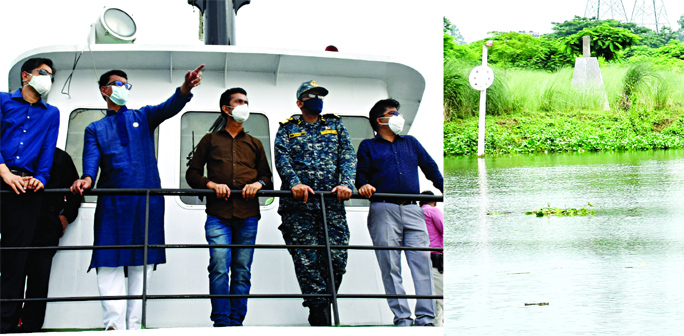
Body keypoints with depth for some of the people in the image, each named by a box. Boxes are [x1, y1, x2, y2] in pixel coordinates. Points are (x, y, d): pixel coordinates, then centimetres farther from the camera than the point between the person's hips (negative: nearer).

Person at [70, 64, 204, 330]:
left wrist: (186, 88, -22)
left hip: (147, 199, 1)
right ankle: (115, 326, -15)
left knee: (142, 263, -1)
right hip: (112, 201, -1)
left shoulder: (143, 117, 19)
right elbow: (91, 158, 1)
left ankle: (134, 325, 1)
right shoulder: (95, 129, 18)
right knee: (110, 263, -10)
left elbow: (170, 107, 0)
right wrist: (87, 178, -23)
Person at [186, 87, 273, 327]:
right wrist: (212, 184, -7)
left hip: (248, 216, 3)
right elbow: (192, 174, 12)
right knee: (219, 268, -15)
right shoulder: (210, 140, 17)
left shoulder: (255, 144, 24)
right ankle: (221, 322, -14)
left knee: (242, 271, -1)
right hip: (218, 215, -2)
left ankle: (237, 321, 1)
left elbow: (267, 177, 22)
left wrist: (258, 184, -1)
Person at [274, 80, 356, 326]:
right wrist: (294, 183, -20)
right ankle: (321, 315, -7)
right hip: (298, 204, -1)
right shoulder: (287, 129, 15)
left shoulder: (335, 126, 19)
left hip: (332, 202, 2)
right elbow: (282, 159, -1)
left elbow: (348, 156, 7)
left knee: (337, 260, -6)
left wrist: (346, 184, -12)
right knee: (306, 261, -9)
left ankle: (321, 306, 11)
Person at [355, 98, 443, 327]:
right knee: (390, 265, -7)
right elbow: (361, 175, 9)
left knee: (422, 262, -9)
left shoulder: (411, 143, 26)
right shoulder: (368, 146, 17)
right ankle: (402, 317, -6)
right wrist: (364, 186, -13)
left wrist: (444, 190, 12)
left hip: (412, 210, 2)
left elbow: (431, 168, 23)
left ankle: (425, 317, -10)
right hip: (383, 211, -2)